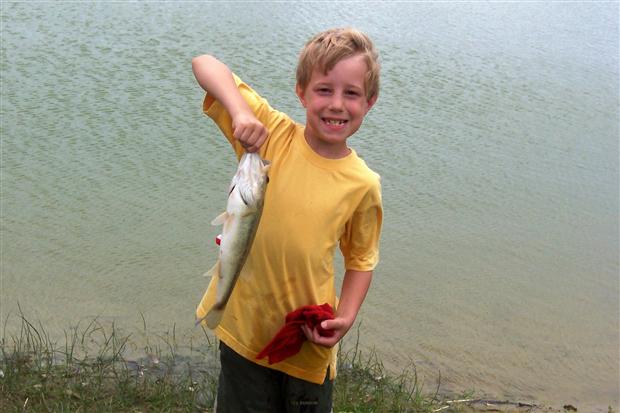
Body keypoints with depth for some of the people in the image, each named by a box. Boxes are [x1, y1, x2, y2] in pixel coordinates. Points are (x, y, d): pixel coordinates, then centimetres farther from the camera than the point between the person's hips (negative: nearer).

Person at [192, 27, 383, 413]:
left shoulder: (363, 185, -9)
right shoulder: (271, 133, -11)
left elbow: (361, 259, 4)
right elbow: (205, 63, -12)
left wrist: (345, 317, -11)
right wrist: (241, 110, -30)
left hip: (307, 340, 1)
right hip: (244, 326, 0)